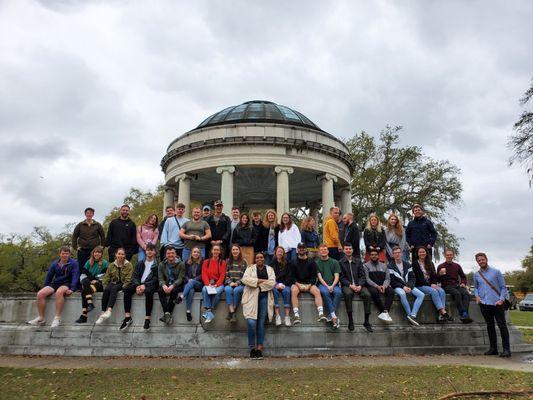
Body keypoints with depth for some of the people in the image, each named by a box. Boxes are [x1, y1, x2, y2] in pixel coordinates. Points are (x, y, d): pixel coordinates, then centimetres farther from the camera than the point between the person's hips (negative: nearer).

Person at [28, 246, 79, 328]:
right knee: (40, 294, -20)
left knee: (59, 292, -39)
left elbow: (75, 277, -9)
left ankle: (57, 318, -32)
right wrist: (44, 287, 12)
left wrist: (72, 289, -21)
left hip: (66, 284, -5)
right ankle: (41, 318, -9)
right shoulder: (54, 264, 14)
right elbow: (49, 276, 20)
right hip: (55, 283, 5)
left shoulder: (74, 263, 0)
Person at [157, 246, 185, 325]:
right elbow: (160, 278, 0)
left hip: (176, 285, -3)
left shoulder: (181, 264, -2)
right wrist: (164, 285, -23)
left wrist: (172, 286, -26)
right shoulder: (161, 265, 8)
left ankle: (168, 314, -33)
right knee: (160, 291, -29)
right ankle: (166, 313, -36)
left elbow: (180, 278, -9)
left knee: (174, 291, -35)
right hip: (166, 284, 3)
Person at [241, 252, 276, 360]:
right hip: (252, 297, -1)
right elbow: (245, 279, -6)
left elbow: (272, 283, 0)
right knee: (251, 322, -14)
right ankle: (252, 348, 0)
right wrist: (262, 280, -9)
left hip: (264, 297, 1)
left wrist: (257, 283, -6)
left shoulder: (269, 269, 15)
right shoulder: (250, 268, 13)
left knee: (261, 323, 0)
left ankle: (259, 348, 7)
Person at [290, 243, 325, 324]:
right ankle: (296, 316, -40)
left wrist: (308, 285, -11)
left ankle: (321, 314, -37)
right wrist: (298, 284, -13)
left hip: (309, 284, 1)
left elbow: (314, 276, 5)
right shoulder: (293, 263, 11)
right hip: (297, 283, -1)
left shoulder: (312, 262, 11)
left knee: (317, 291, -29)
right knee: (293, 291, -33)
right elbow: (292, 277, 4)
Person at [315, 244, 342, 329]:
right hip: (322, 284, -1)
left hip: (333, 284, 1)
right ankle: (334, 315, -35)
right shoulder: (316, 263, 12)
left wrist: (332, 286, -12)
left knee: (338, 292, -33)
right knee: (325, 292, -36)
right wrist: (326, 286, -14)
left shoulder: (334, 262, 16)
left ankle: (330, 315, -30)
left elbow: (337, 276, 6)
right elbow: (319, 277, 2)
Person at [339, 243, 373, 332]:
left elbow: (362, 275, 9)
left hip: (359, 285, 3)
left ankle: (366, 322, -18)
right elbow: (342, 278, 1)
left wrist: (360, 285, -10)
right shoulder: (340, 262, 8)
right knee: (348, 293, -36)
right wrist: (350, 285, -15)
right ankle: (350, 321, -27)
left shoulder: (358, 261, 17)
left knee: (367, 294, -27)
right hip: (346, 285, -2)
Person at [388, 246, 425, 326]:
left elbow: (412, 278, 9)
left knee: (421, 295, -19)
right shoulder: (390, 266, 2)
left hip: (408, 286, 5)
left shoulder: (407, 265, 15)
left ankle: (412, 316, -28)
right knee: (402, 294, -37)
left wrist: (409, 286, -10)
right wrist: (403, 287, -16)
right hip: (397, 287, -4)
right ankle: (410, 315, -28)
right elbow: (392, 281, -6)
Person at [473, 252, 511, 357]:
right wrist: (477, 295, 0)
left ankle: (506, 349, 3)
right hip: (484, 304, 4)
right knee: (490, 326, 11)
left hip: (497, 303, -4)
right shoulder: (476, 275, 9)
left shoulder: (496, 272, -1)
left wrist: (502, 299, -11)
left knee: (502, 326, -2)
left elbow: (503, 287, 0)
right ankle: (493, 348, 18)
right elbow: (475, 287, 20)